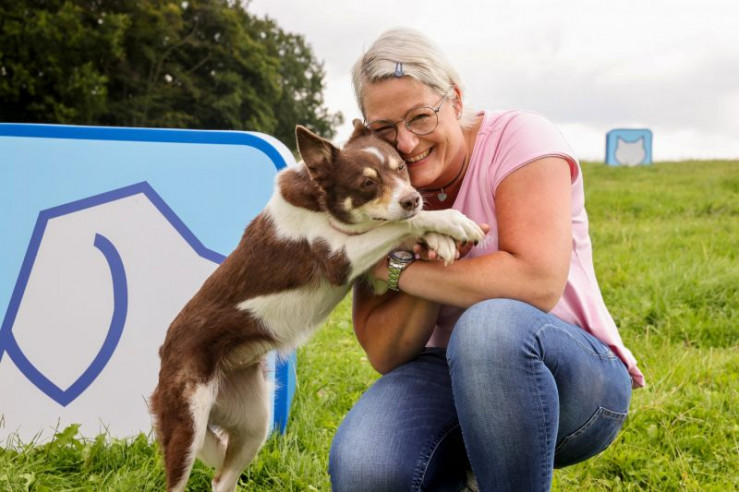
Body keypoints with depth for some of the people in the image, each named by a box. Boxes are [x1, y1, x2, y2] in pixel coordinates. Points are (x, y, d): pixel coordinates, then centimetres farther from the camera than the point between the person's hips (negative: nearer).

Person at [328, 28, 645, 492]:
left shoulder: (518, 138, -12)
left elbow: (537, 283, -27)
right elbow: (385, 356, -5)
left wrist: (400, 271, -17)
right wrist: (433, 263, -22)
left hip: (576, 375, -3)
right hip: (450, 377, 4)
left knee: (490, 324, -37)